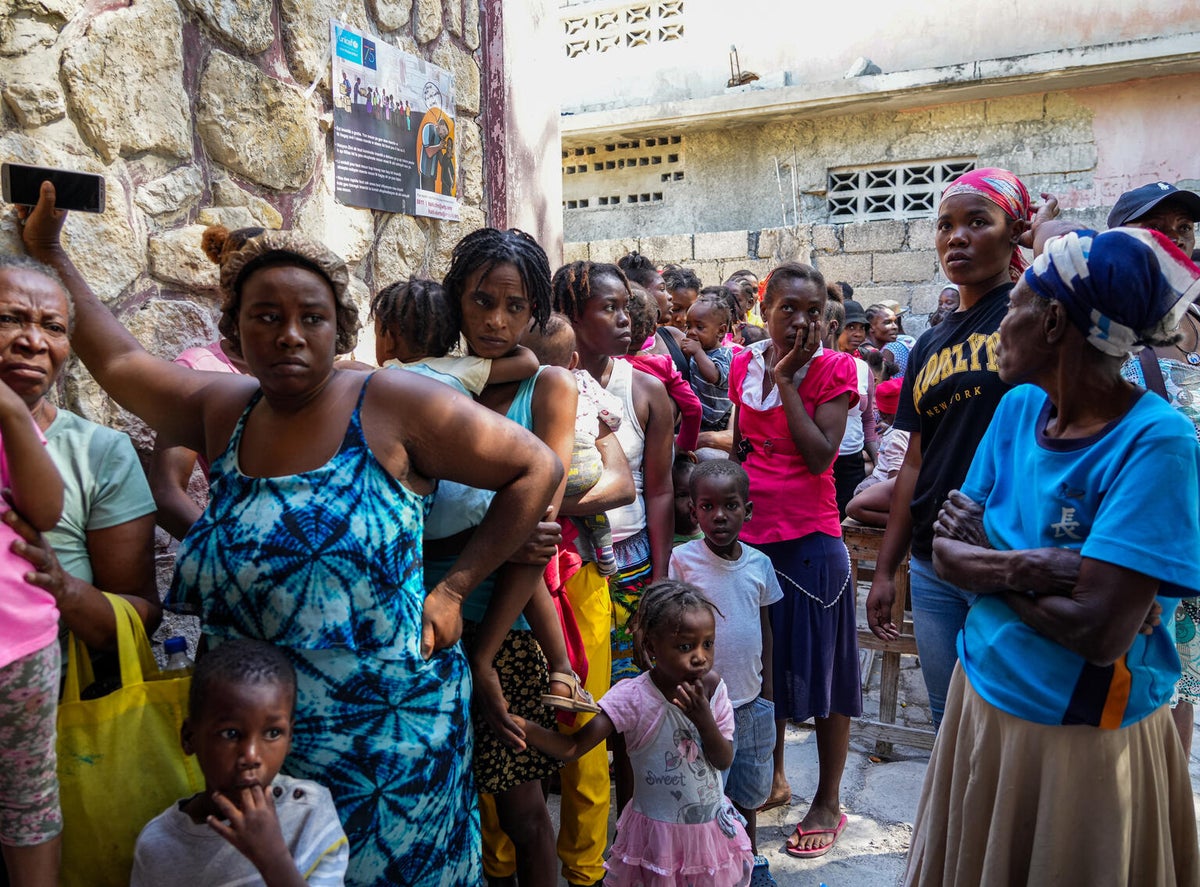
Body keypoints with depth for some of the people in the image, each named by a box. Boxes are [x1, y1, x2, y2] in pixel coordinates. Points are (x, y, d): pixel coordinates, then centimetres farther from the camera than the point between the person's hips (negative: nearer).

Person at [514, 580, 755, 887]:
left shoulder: (712, 687, -10)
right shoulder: (633, 697, -22)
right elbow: (572, 748, -26)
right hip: (659, 832, -4)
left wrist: (704, 719, -26)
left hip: (712, 825, 4)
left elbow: (724, 760, -8)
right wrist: (523, 728, -42)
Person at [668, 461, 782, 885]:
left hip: (752, 700, 4)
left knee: (748, 786, 19)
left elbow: (764, 627, 9)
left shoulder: (759, 563, -2)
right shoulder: (684, 559, -12)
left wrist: (767, 688, 10)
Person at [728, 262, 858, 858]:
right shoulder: (744, 365, 6)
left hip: (810, 539, -5)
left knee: (820, 664, 6)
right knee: (762, 662, 17)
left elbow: (821, 456, -19)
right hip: (751, 535, 5)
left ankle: (828, 802, 24)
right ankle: (771, 778, 38)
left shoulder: (833, 369, -7)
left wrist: (787, 381, -17)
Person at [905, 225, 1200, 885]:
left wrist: (987, 560, -14)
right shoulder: (1019, 408, -2)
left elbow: (1100, 633, -28)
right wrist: (1025, 567, -22)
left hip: (1084, 740, -6)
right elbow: (946, 551, -4)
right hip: (982, 702, 6)